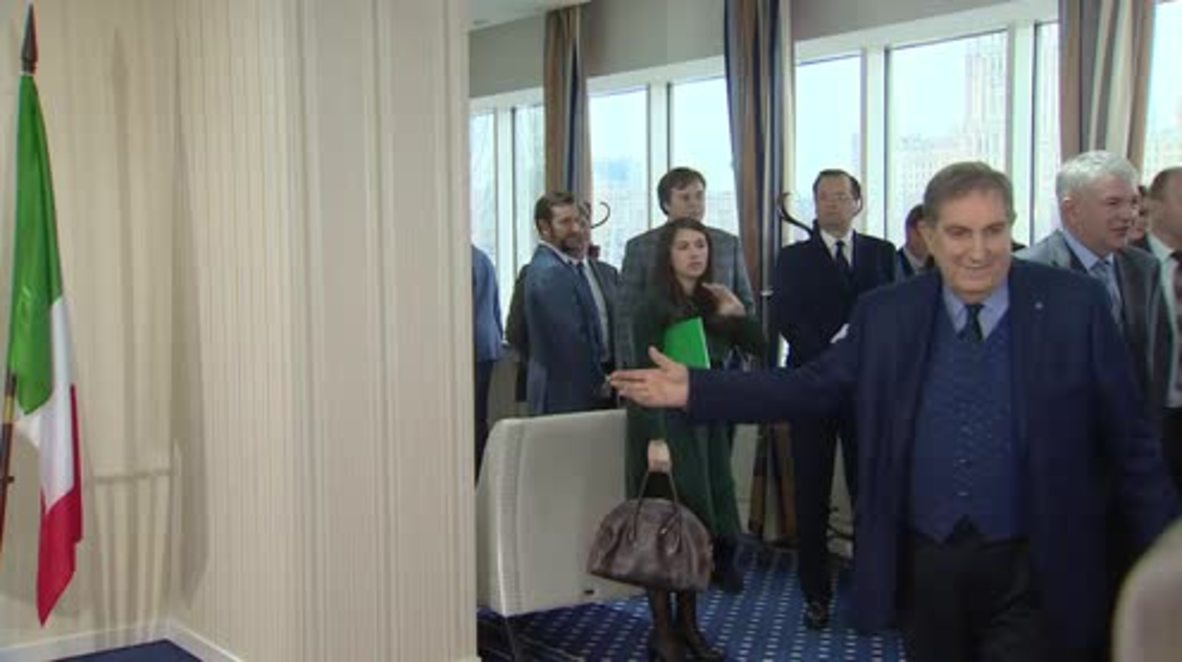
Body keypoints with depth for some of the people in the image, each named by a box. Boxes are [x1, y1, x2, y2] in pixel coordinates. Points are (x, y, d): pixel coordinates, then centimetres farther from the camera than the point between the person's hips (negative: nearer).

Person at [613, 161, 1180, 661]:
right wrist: (693, 390, -6)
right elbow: (811, 387, 3)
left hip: (1030, 574, -2)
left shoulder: (1075, 305, -6)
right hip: (923, 564, 3)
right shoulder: (885, 313, 0)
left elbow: (1129, 444, -3)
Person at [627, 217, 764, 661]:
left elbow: (759, 347, 9)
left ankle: (689, 624, 23)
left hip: (707, 423, 6)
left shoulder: (712, 304, 7)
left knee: (700, 525, 11)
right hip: (666, 424, -6)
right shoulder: (653, 308, -11)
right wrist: (656, 438, -26)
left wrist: (738, 314, -8)